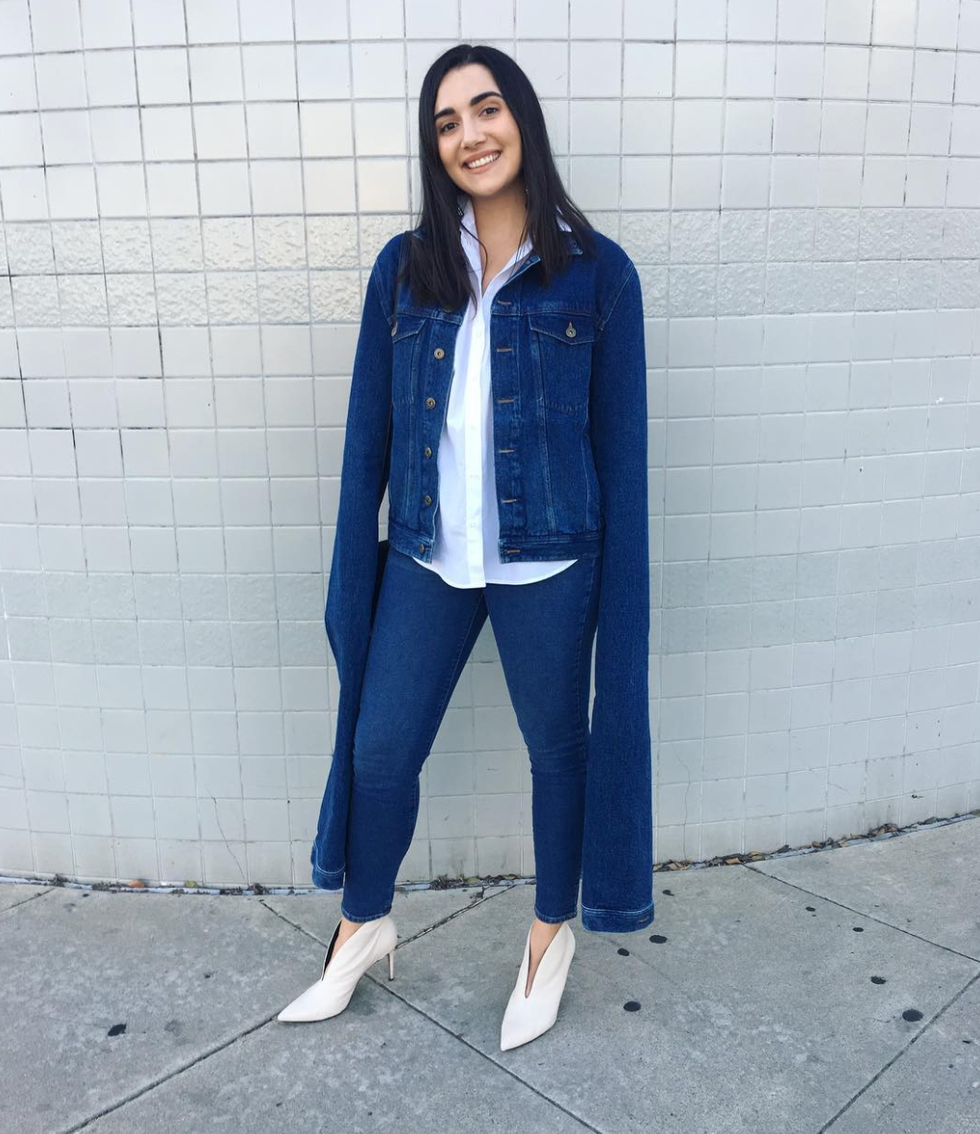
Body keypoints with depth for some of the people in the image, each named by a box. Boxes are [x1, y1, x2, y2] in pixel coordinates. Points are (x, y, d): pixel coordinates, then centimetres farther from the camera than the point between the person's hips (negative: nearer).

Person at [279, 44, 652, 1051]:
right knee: (379, 748, 11)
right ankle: (363, 928, 38)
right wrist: (352, 577, 4)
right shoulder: (403, 269, 4)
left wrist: (621, 589, -3)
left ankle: (552, 932, 40)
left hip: (546, 565, -2)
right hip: (427, 558, 3)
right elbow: (368, 433, 5)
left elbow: (621, 443, -2)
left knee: (557, 747, 14)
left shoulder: (596, 272, -3)